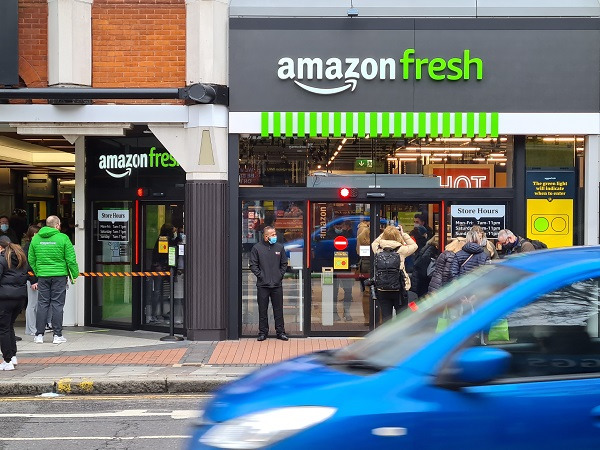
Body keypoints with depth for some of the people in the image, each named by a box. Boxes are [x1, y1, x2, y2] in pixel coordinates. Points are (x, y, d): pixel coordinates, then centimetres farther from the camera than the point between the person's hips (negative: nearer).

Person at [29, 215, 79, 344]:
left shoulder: (36, 238, 6)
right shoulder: (63, 238, -6)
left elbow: (31, 260, 10)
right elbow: (71, 259, -6)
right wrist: (74, 275, 4)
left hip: (42, 276, 3)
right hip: (59, 275, -3)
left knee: (42, 304, 8)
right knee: (57, 304, 2)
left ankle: (39, 335, 8)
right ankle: (57, 335, 3)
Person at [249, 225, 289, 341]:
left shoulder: (279, 247, 7)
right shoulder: (257, 248, -1)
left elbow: (284, 264, 13)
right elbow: (253, 265, 0)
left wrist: (280, 275, 3)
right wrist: (260, 275, -7)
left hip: (277, 284, 2)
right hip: (262, 285, -2)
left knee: (278, 310, 6)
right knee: (263, 310, 4)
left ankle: (280, 332, 14)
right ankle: (263, 332, 12)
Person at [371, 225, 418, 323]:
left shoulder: (378, 250, -4)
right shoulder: (401, 250, -9)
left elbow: (374, 243, 20)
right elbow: (414, 245, 9)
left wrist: (385, 233, 14)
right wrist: (403, 233, 11)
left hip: (382, 290, 2)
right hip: (399, 291, -2)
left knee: (386, 319, 7)